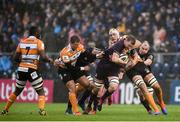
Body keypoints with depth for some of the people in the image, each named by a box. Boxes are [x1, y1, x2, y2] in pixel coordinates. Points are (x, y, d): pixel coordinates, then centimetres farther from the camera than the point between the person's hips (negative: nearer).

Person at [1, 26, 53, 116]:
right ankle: (42, 110, -15)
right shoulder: (38, 42, -2)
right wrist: (49, 60, 4)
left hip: (21, 69, 5)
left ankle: (5, 109, 26)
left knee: (17, 91, 23)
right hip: (32, 70, -5)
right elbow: (43, 57, -13)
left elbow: (15, 58, 10)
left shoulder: (22, 42, 11)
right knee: (41, 92, 5)